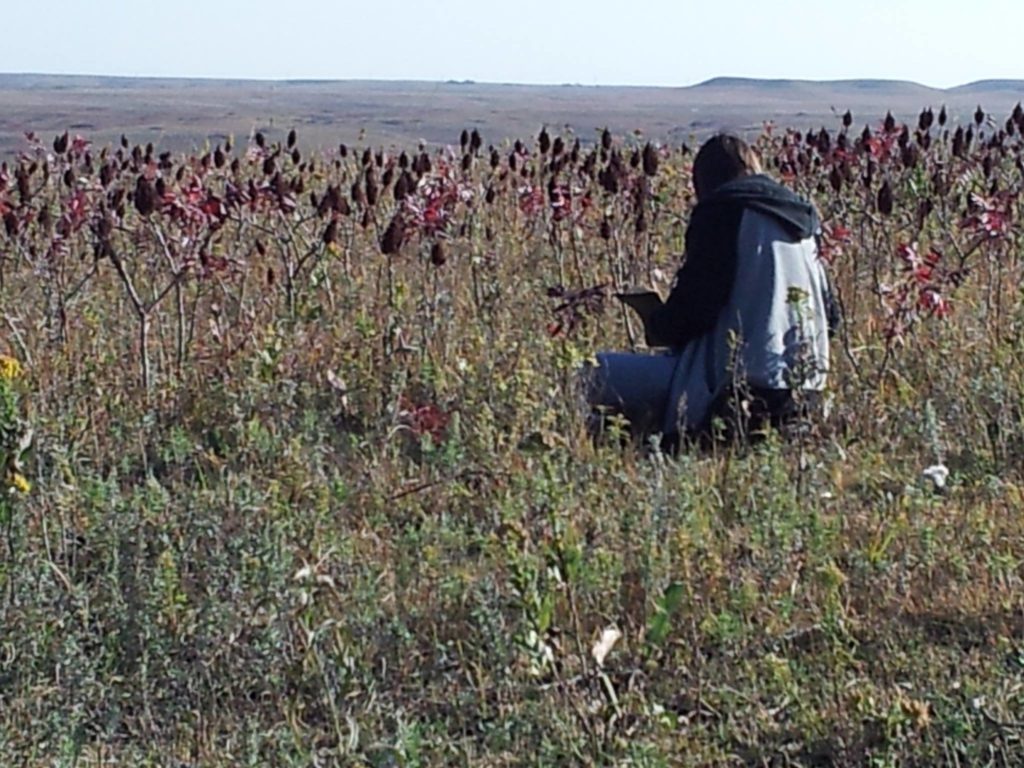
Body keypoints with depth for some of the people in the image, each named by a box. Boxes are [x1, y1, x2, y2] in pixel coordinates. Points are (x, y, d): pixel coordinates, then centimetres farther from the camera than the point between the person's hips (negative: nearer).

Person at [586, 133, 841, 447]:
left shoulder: (721, 210, -4)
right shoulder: (800, 217, 18)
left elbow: (695, 308, -12)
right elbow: (830, 318, 19)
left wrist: (658, 324, 10)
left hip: (742, 386, -8)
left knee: (601, 374, -6)